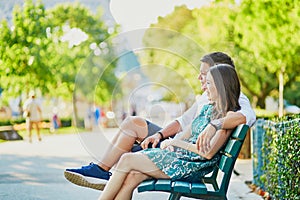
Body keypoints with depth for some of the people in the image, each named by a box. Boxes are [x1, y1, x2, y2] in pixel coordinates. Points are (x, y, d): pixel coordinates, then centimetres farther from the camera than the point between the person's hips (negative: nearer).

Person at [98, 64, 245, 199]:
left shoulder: (229, 115, -8)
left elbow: (208, 153, -16)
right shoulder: (208, 108, 18)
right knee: (131, 177, -16)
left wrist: (175, 142, -7)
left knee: (127, 160, -14)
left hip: (192, 166, -7)